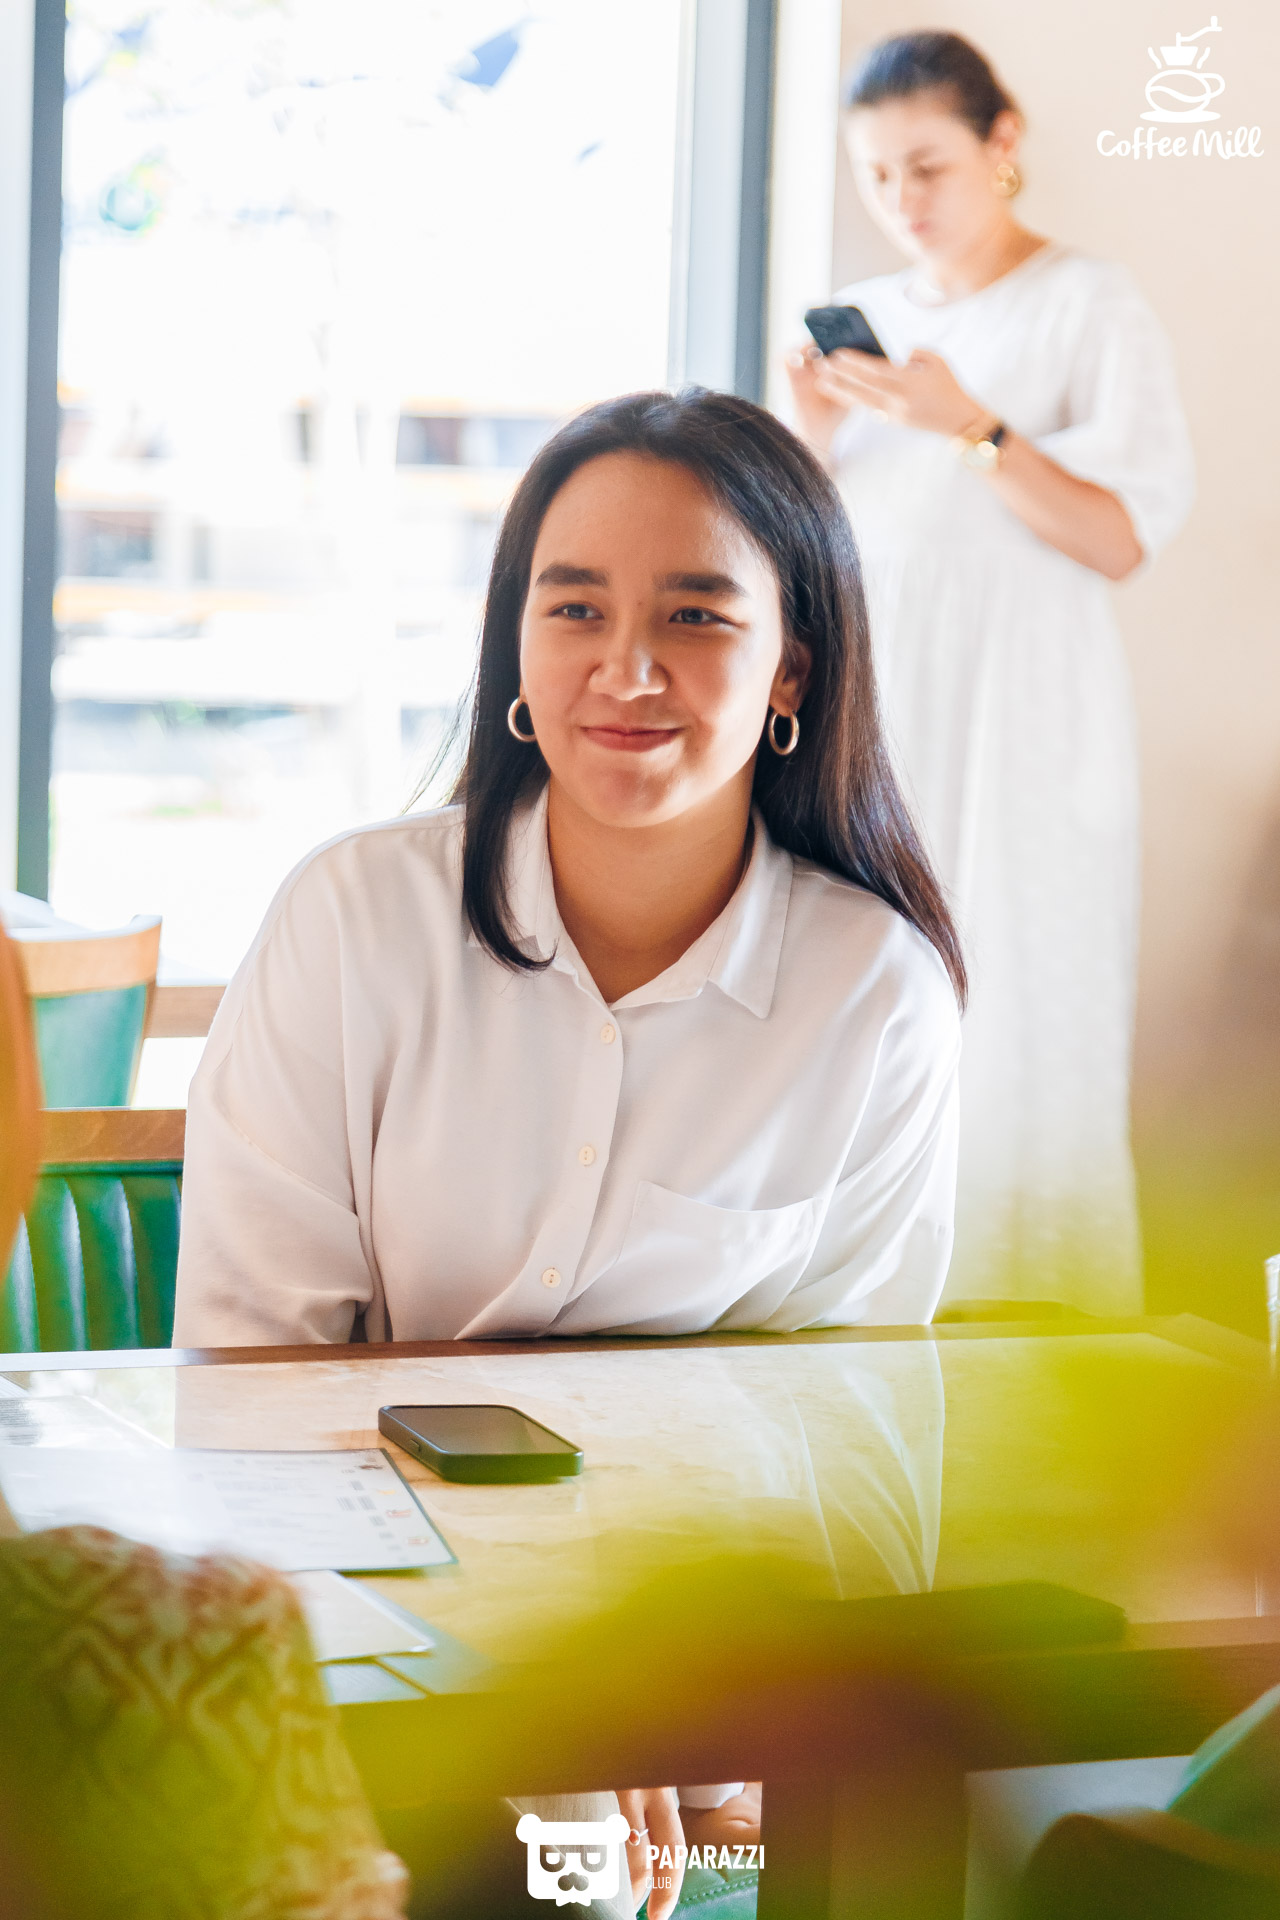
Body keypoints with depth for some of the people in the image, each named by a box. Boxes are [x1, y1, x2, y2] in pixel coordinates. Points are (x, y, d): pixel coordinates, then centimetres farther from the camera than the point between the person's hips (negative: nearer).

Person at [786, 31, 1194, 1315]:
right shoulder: (855, 321, 14)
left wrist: (971, 428, -19)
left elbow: (1124, 539, -9)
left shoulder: (1090, 309, -1)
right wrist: (812, 444, -3)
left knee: (1017, 1049, -7)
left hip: (1020, 738, -5)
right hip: (867, 728, 5)